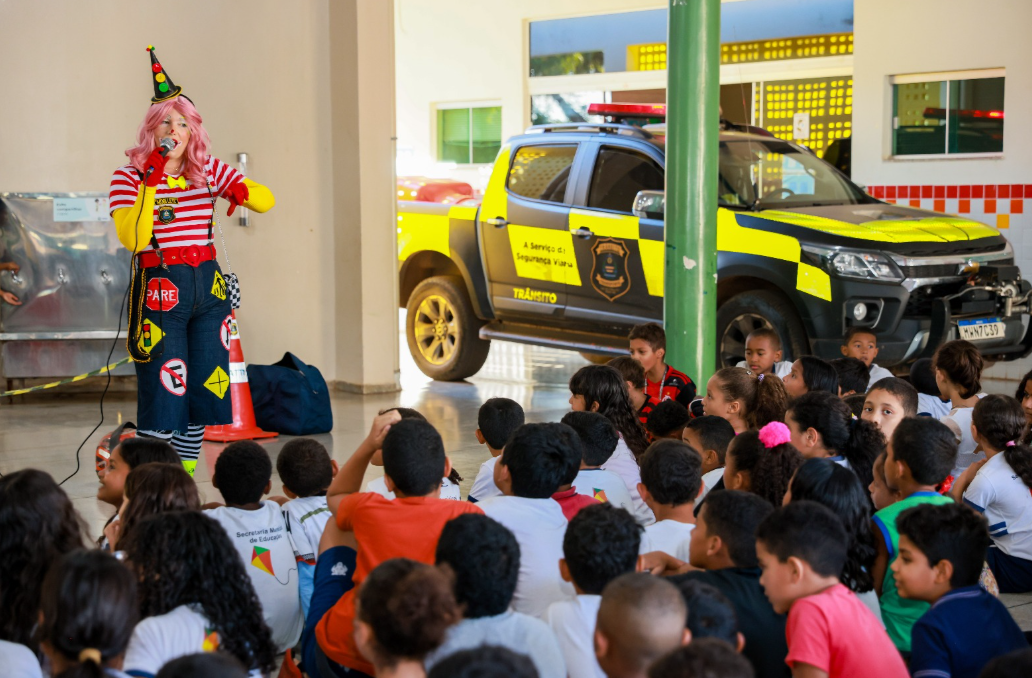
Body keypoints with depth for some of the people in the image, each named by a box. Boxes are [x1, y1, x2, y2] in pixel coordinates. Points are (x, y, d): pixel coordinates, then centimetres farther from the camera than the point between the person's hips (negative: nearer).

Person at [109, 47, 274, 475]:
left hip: (208, 286, 5)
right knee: (162, 390, -7)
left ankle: (185, 477, 20)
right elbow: (132, 238, -18)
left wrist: (243, 191, -18)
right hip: (159, 289, -5)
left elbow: (267, 200, 4)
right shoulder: (130, 176, -4)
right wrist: (150, 185, -24)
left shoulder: (209, 170, 9)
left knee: (205, 387, 7)